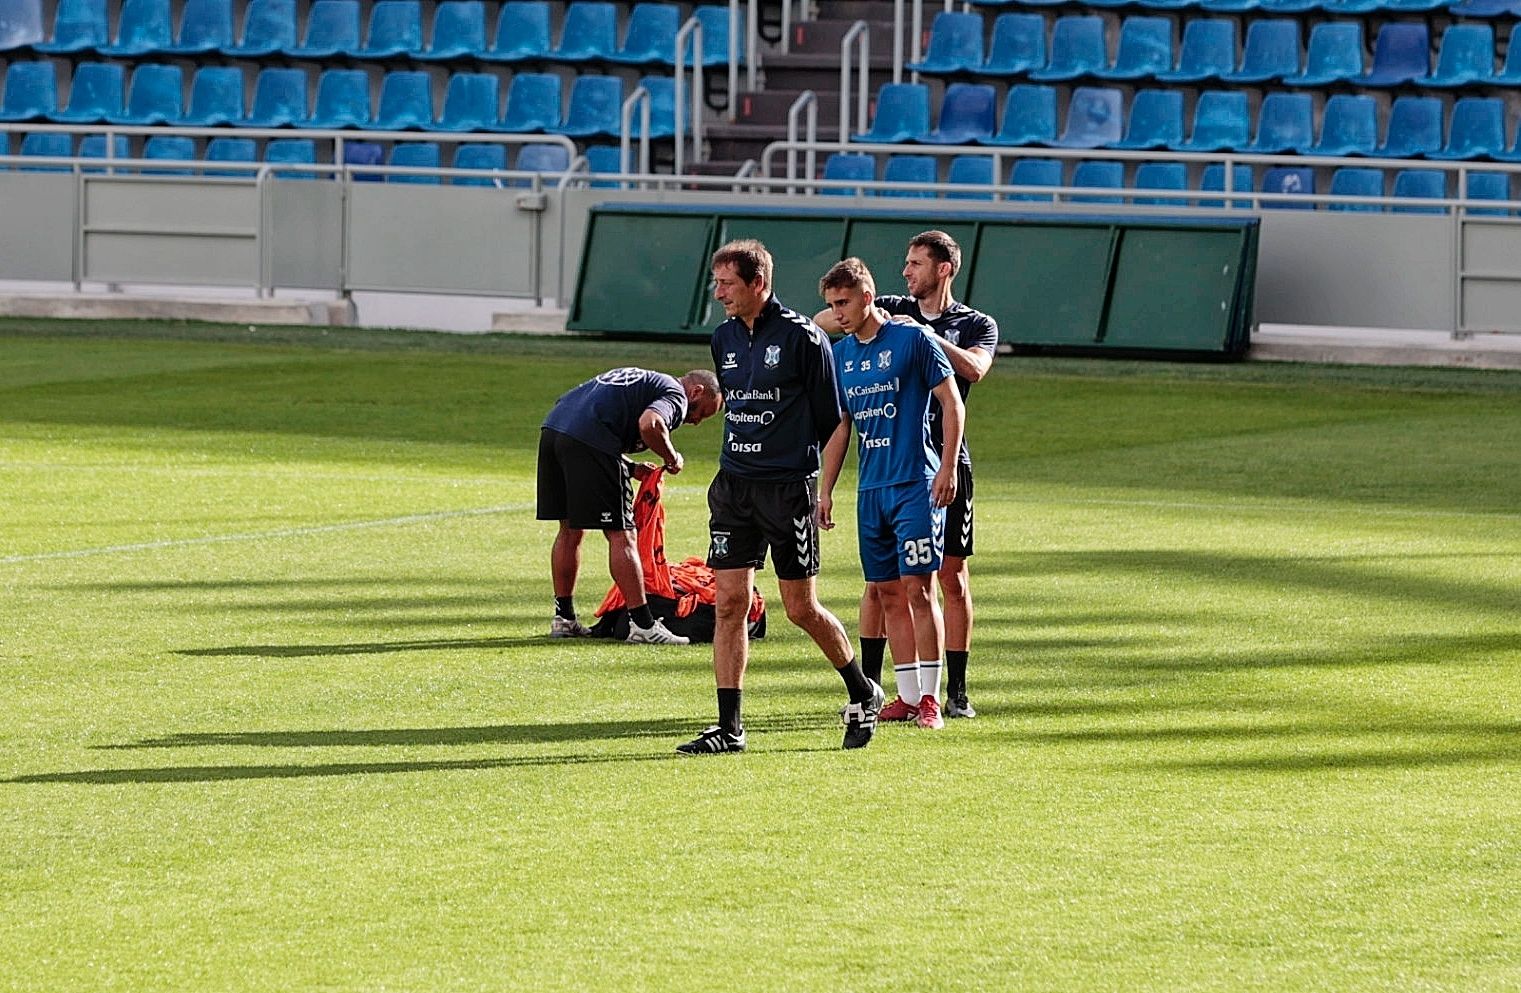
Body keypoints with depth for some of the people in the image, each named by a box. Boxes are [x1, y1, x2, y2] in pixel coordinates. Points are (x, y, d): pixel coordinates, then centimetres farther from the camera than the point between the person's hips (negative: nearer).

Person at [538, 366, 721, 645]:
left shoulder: (646, 381, 32)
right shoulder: (675, 396, 4)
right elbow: (649, 424, -18)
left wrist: (631, 468, 21)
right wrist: (672, 458, 0)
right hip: (588, 441, -9)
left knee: (571, 530, 20)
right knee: (620, 535, -4)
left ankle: (564, 619, 25)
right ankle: (642, 624, -5)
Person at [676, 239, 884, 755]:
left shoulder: (802, 337, -10)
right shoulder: (724, 338, 10)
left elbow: (829, 416, -5)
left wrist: (823, 485, 0)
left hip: (791, 489, -6)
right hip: (733, 486, 6)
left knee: (801, 607, 0)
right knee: (729, 603, -2)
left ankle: (863, 693, 23)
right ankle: (729, 727, 0)